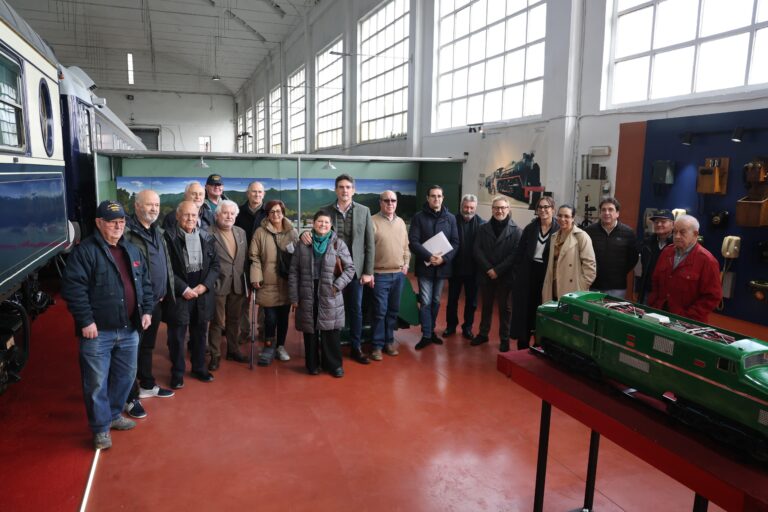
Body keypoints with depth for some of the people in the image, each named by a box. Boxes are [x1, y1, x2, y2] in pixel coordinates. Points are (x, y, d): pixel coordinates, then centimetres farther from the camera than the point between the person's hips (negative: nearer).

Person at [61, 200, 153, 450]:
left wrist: (147, 310, 7)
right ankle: (101, 427, 20)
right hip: (98, 331, -6)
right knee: (97, 382, 4)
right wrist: (85, 321, -18)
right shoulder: (85, 250, -11)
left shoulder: (132, 250, 11)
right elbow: (72, 288, -16)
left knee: (126, 376, 18)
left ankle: (114, 414, 38)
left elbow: (145, 283, 17)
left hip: (129, 329, 6)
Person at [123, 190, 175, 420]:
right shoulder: (127, 232, -16)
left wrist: (164, 292, 16)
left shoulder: (157, 231, 11)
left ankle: (147, 385, 37)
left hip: (156, 302, 8)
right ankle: (130, 398, 14)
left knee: (148, 346, 22)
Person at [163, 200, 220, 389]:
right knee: (177, 336, 6)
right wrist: (184, 289, -13)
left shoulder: (206, 237, 6)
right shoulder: (169, 237, -7)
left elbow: (215, 264, 7)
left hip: (202, 294, 4)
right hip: (178, 295, -4)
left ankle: (199, 368, 31)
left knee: (200, 334, 15)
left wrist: (204, 285, -6)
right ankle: (177, 372, 21)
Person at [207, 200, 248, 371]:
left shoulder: (241, 233, 10)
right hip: (218, 284, -5)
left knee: (234, 320, 15)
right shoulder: (209, 233, -9)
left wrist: (246, 281, 8)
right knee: (217, 322, 4)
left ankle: (233, 350, 31)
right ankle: (215, 355, 16)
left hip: (237, 285, 5)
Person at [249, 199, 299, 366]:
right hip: (268, 282, -2)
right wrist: (256, 277, -12)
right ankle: (269, 347, 16)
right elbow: (255, 257, -3)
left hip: (287, 282, 2)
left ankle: (280, 346, 27)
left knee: (283, 316, 11)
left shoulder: (293, 232, 5)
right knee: (270, 317, -4)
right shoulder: (260, 232, -1)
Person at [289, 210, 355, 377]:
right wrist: (293, 297, 0)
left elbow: (350, 268, 2)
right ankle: (313, 364, 24)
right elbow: (294, 272, 4)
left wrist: (337, 285, -11)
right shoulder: (303, 244, 4)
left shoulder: (338, 243, 1)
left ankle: (334, 364, 19)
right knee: (310, 331, 9)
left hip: (330, 296, -1)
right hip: (308, 295, 1)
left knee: (331, 331, 3)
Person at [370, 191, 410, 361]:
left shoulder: (401, 222, 11)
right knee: (380, 311, -1)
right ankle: (377, 345, 11)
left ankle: (389, 341, 25)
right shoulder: (372, 221, -8)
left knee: (393, 310, 12)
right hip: (380, 274, -5)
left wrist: (406, 264, 8)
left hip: (398, 274, 5)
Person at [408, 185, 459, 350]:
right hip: (425, 266, -3)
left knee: (436, 301, 12)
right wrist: (429, 257, -20)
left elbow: (455, 243, 3)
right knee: (425, 302, -3)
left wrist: (444, 258, -13)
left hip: (442, 267, 3)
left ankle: (431, 331, 26)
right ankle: (426, 335, 5)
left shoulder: (450, 218, 6)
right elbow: (413, 242, -9)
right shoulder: (419, 217, -2)